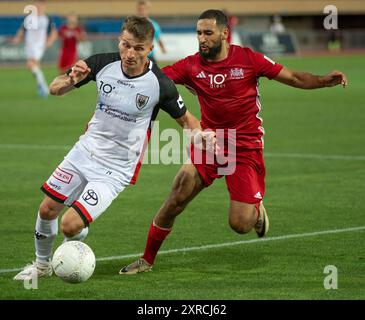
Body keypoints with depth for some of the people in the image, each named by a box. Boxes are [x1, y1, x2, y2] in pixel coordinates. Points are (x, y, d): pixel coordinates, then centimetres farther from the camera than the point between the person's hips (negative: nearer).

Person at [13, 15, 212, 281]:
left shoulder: (159, 84, -21)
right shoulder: (103, 63, -12)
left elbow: (185, 118, -4)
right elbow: (55, 89, 0)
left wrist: (198, 133, -26)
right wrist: (70, 81, -23)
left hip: (117, 169, -4)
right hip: (86, 150, 4)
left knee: (71, 225, -14)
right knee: (47, 210, 8)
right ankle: (42, 265, 36)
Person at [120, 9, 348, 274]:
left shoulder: (249, 59, -8)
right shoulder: (192, 66, -3)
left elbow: (294, 78, -4)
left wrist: (324, 81, -20)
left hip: (246, 150, -2)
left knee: (240, 225, -9)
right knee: (175, 200, -13)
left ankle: (256, 209, 29)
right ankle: (147, 260, 3)